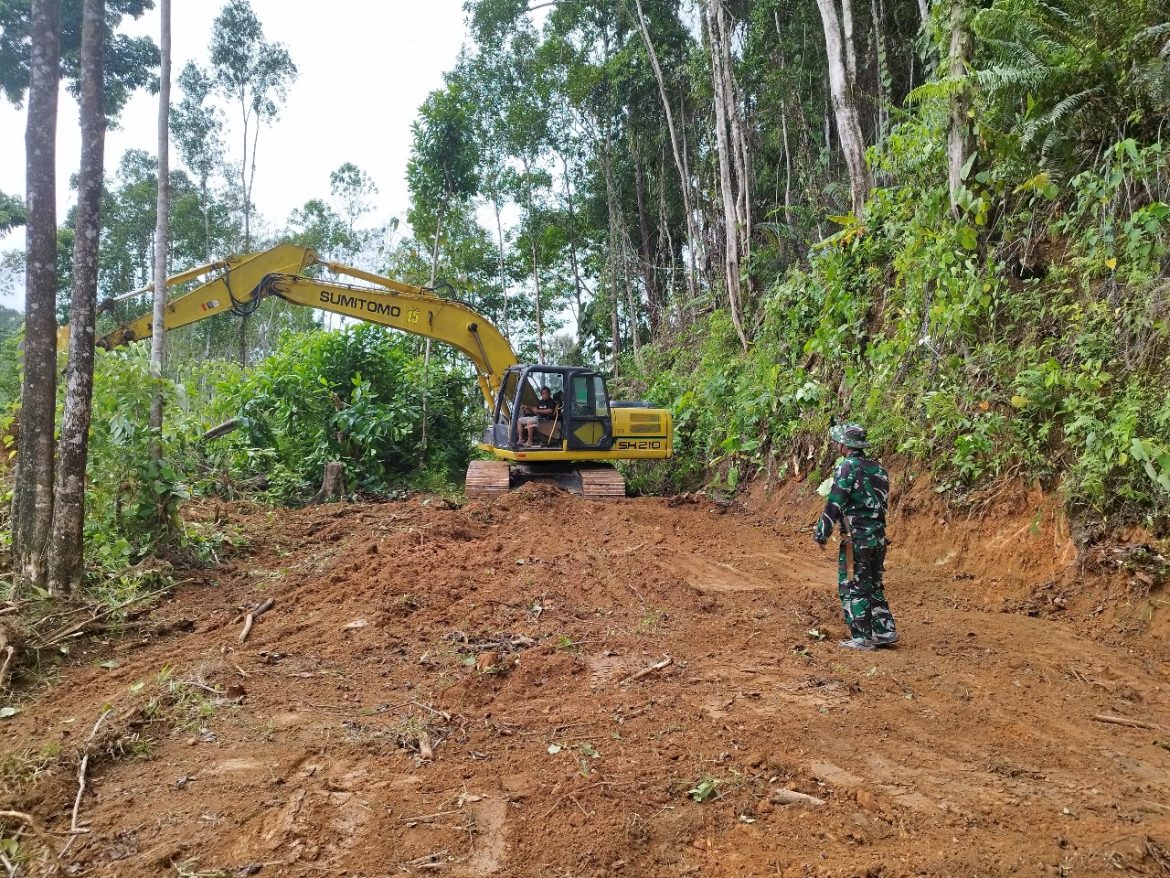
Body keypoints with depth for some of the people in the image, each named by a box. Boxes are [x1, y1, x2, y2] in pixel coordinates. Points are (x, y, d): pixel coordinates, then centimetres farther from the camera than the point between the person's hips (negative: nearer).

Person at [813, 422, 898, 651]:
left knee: (853, 588, 2)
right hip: (879, 537, 8)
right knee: (874, 586, 19)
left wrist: (821, 534, -7)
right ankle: (886, 632, 20)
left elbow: (833, 505, -15)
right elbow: (884, 503, 17)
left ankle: (861, 638, 5)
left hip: (855, 539, -8)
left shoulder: (848, 467, -13)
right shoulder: (878, 468, 11)